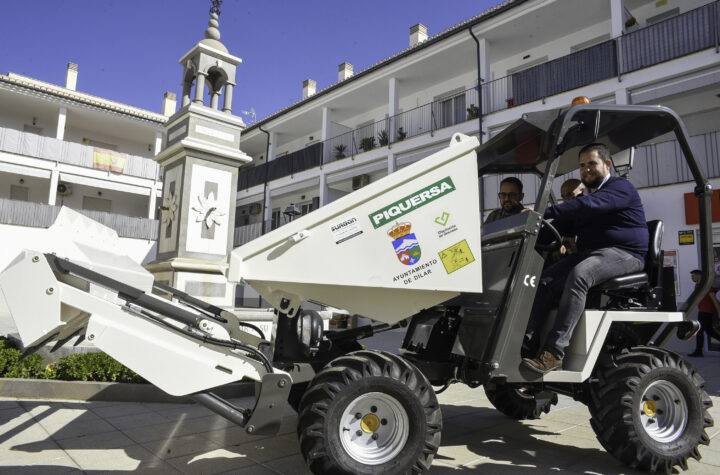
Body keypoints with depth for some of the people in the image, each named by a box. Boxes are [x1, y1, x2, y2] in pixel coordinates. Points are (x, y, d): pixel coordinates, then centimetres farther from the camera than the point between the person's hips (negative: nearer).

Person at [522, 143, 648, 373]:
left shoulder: (621, 187, -2)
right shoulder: (588, 196, 26)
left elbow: (588, 205, -22)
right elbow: (564, 226, 21)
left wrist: (544, 212, -30)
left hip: (624, 254, -8)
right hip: (587, 254, 8)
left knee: (578, 275, -36)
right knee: (545, 279, -17)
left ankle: (554, 352, -41)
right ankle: (527, 344, -28)